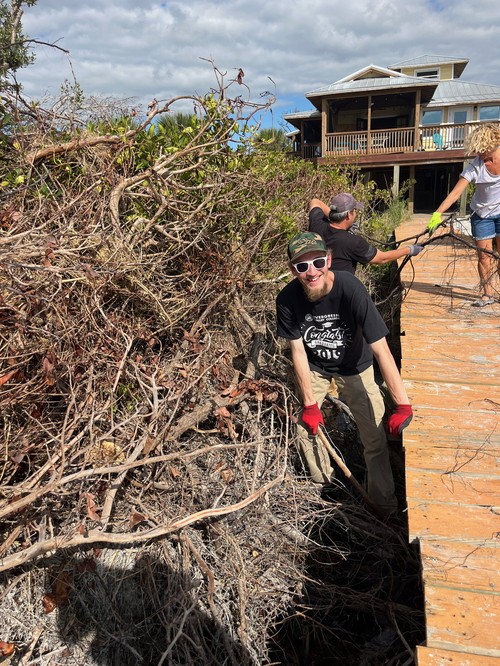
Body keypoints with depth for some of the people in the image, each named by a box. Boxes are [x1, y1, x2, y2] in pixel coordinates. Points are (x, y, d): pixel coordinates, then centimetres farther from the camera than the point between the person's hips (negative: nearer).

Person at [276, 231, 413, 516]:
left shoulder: (350, 289, -34)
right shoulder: (287, 299, -26)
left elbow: (381, 349, -35)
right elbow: (298, 350, -16)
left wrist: (403, 405, -39)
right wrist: (309, 404, -15)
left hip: (354, 368, -2)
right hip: (314, 368, 2)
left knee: (376, 438, 0)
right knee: (306, 426, 8)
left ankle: (385, 503, 25)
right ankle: (323, 484, 38)